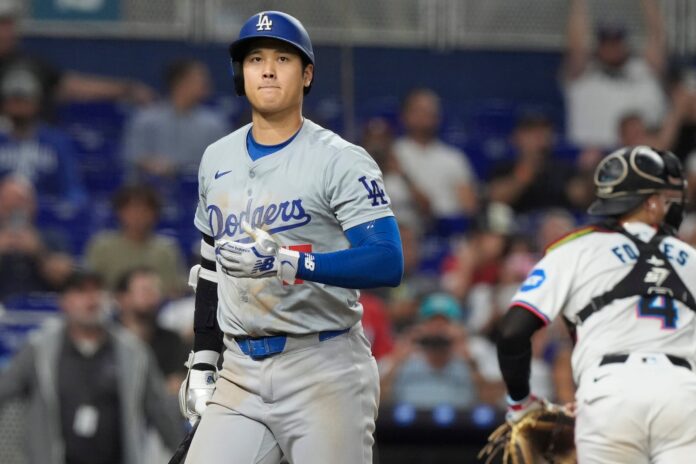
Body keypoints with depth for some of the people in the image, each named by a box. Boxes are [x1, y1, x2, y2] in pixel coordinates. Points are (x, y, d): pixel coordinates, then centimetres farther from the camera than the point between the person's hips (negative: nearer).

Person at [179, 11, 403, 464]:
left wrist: (286, 261, -30)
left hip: (324, 371, -6)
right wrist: (202, 359, 18)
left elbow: (388, 262, -19)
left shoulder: (342, 161, -7)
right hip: (241, 372, 6)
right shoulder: (217, 160, 14)